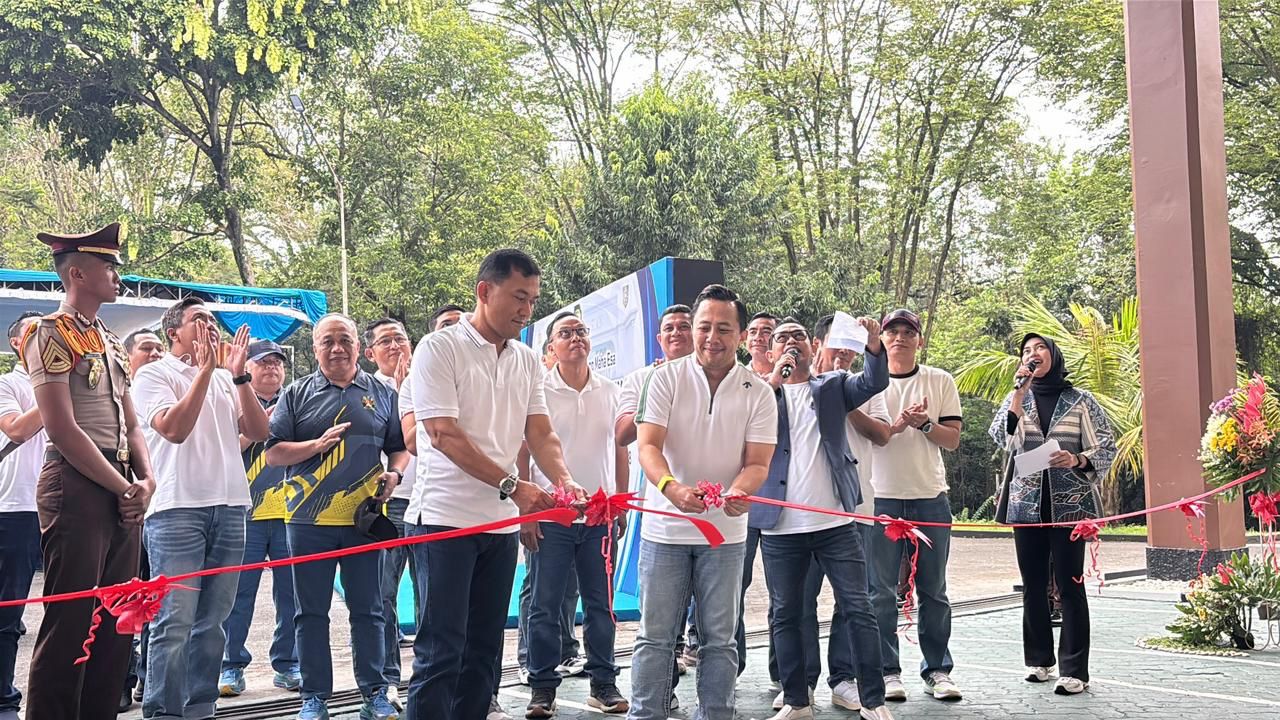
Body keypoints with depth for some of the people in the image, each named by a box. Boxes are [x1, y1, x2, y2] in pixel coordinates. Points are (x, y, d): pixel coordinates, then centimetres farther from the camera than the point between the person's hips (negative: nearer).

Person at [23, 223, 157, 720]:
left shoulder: (110, 343, 18)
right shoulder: (51, 334, -6)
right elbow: (63, 430, -14)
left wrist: (145, 481, 2)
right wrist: (123, 488, -12)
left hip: (122, 492, 8)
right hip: (76, 487, -8)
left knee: (117, 623, 10)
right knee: (70, 622, -5)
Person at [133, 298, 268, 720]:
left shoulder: (226, 379, 16)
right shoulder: (154, 375, 2)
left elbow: (258, 431, 6)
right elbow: (174, 428, -14)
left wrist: (238, 374, -2)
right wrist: (204, 370, -13)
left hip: (230, 508, 6)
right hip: (177, 509, -5)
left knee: (212, 621, 9)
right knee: (175, 621, -9)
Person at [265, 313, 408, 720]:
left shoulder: (382, 395, 11)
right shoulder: (297, 394, 7)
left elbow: (400, 448, 15)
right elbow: (273, 452, 2)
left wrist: (394, 474, -6)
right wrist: (317, 444, -13)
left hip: (363, 518, 1)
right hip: (308, 519, 0)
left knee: (367, 610, 6)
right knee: (311, 612, 6)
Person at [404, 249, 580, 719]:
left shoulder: (527, 360, 11)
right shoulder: (440, 348, -8)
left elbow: (541, 433, 6)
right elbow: (444, 435, -16)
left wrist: (564, 480, -15)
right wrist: (512, 486, -22)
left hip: (502, 522, 7)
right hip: (446, 518, -6)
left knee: (483, 650, 12)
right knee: (441, 652, -6)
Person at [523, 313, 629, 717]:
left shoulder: (611, 392, 7)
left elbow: (620, 452, 13)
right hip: (550, 516, -3)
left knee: (600, 604, 9)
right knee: (545, 605, 3)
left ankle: (603, 683, 19)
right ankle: (543, 687, 14)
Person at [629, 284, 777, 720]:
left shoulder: (758, 393, 0)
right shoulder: (666, 378, -3)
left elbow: (758, 463, -3)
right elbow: (648, 446, -11)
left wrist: (738, 492, -28)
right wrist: (672, 488, -32)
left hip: (726, 530, 1)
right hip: (665, 526, -1)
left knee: (719, 638, 9)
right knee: (655, 636, 4)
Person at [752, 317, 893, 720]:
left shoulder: (833, 386, 12)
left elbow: (873, 383, -4)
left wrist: (874, 345, -22)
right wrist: (774, 380, -14)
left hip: (836, 522, 0)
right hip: (780, 526, 0)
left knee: (858, 609, 0)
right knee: (785, 615, 7)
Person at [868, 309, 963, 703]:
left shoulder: (941, 382, 7)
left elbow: (952, 439, 3)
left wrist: (924, 423, -14)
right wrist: (899, 424, -18)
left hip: (931, 497, 1)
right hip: (881, 497, -1)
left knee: (934, 590, 6)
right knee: (882, 591, 1)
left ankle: (937, 670, 15)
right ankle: (887, 671, 9)